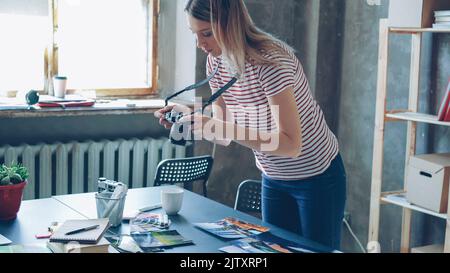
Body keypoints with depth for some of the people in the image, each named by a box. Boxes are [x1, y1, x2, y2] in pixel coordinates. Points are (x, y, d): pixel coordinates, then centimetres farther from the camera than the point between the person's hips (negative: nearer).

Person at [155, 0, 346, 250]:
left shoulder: (271, 60, -27)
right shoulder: (216, 62, -5)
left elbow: (291, 144, -32)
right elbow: (224, 136, 1)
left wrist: (224, 127, -36)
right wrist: (187, 116, -16)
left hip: (317, 179, -6)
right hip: (274, 180, 7)